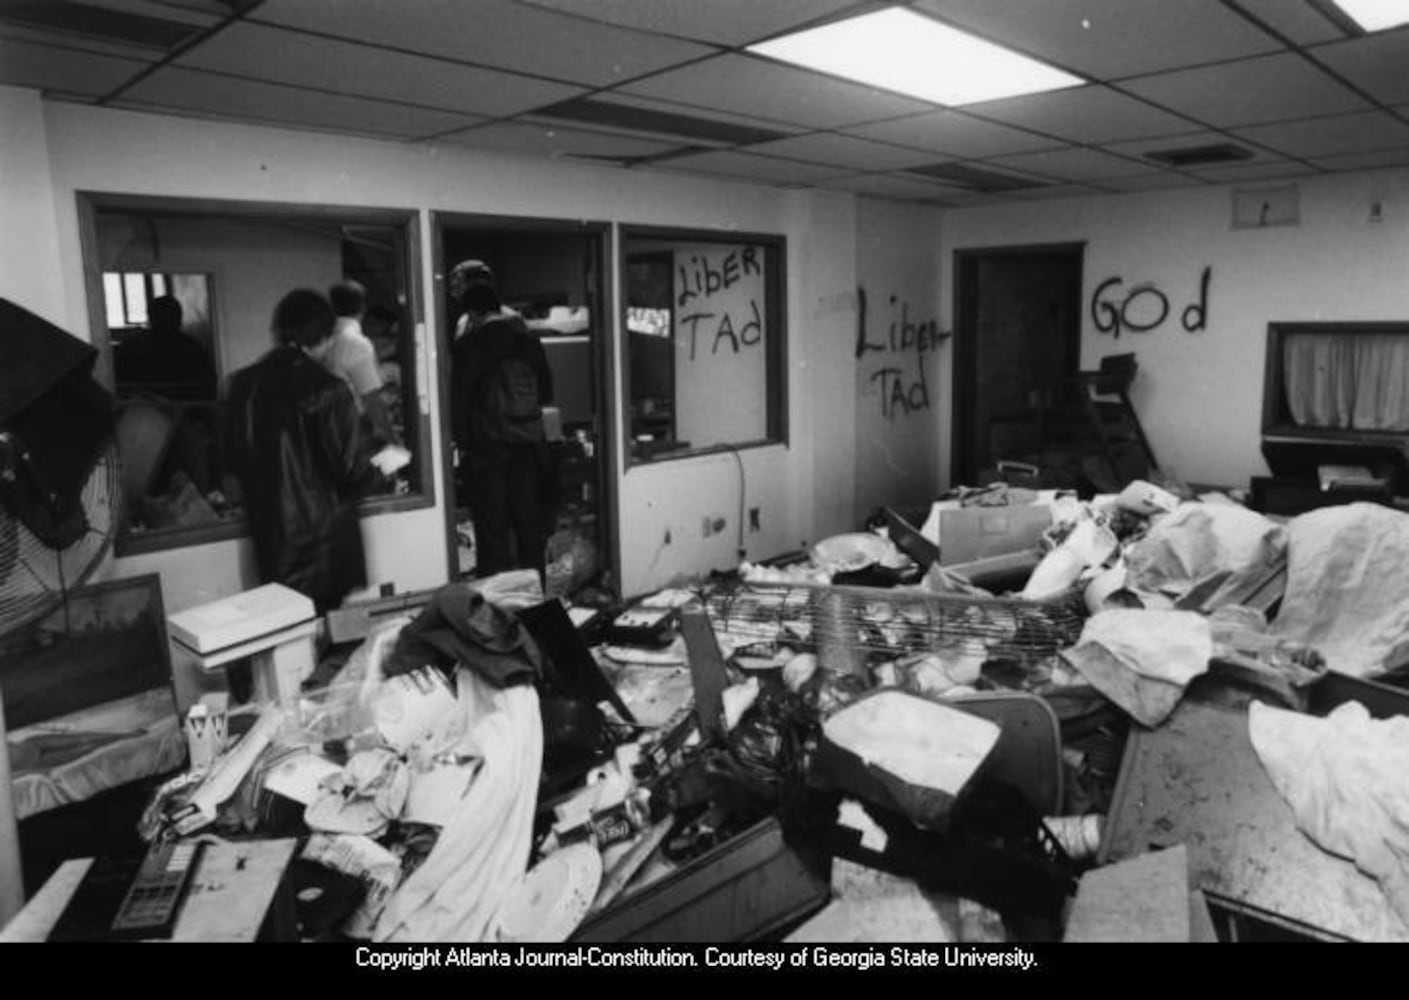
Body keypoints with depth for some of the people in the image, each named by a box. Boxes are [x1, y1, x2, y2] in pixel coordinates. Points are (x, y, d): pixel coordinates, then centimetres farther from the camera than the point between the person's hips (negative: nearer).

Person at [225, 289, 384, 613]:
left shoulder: (244, 384, -1)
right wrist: (380, 473, 5)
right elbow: (352, 469, -15)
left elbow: (236, 461, 8)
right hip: (324, 534, -5)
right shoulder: (328, 391, -16)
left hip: (269, 532, 5)